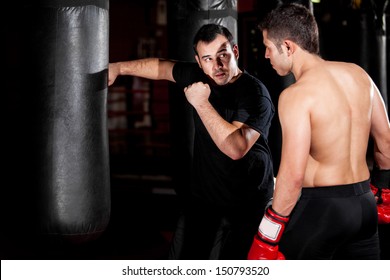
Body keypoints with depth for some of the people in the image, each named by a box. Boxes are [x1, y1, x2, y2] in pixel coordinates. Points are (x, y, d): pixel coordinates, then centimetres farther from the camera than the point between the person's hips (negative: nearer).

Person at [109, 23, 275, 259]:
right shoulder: (199, 77, 0)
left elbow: (236, 147, -33)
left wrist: (202, 104, -29)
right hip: (201, 194, 7)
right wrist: (118, 68, 17)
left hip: (244, 204, -7)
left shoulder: (255, 94, -21)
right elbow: (161, 67, 18)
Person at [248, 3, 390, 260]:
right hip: (364, 202, 7)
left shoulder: (297, 94, -17)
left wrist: (266, 239, -16)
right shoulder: (358, 74, 5)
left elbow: (293, 175, -22)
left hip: (320, 207, -7)